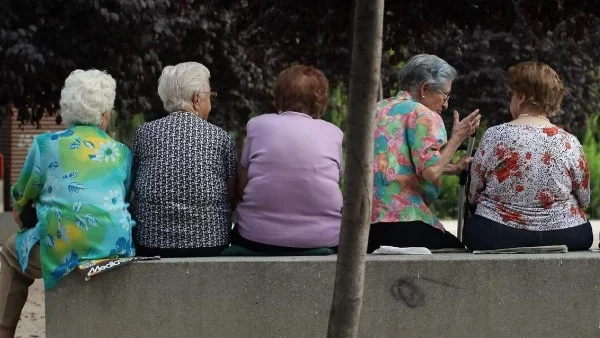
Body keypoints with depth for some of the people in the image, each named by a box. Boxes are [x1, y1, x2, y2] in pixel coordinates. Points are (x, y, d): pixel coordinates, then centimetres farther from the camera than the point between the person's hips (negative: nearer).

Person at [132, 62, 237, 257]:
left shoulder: (145, 133, 5)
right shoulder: (220, 137, 2)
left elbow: (132, 189, 10)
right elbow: (233, 197, 2)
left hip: (151, 245, 1)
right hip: (211, 244, -1)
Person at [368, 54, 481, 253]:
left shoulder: (377, 110, 21)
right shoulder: (423, 115, -4)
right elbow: (431, 171, -15)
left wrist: (453, 168, 30)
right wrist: (457, 138, -1)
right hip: (402, 222, -8)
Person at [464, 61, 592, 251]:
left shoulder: (494, 137, -8)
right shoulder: (569, 144, -5)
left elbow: (472, 196, 1)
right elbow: (584, 200, 6)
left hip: (496, 237, -1)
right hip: (563, 237, 1)